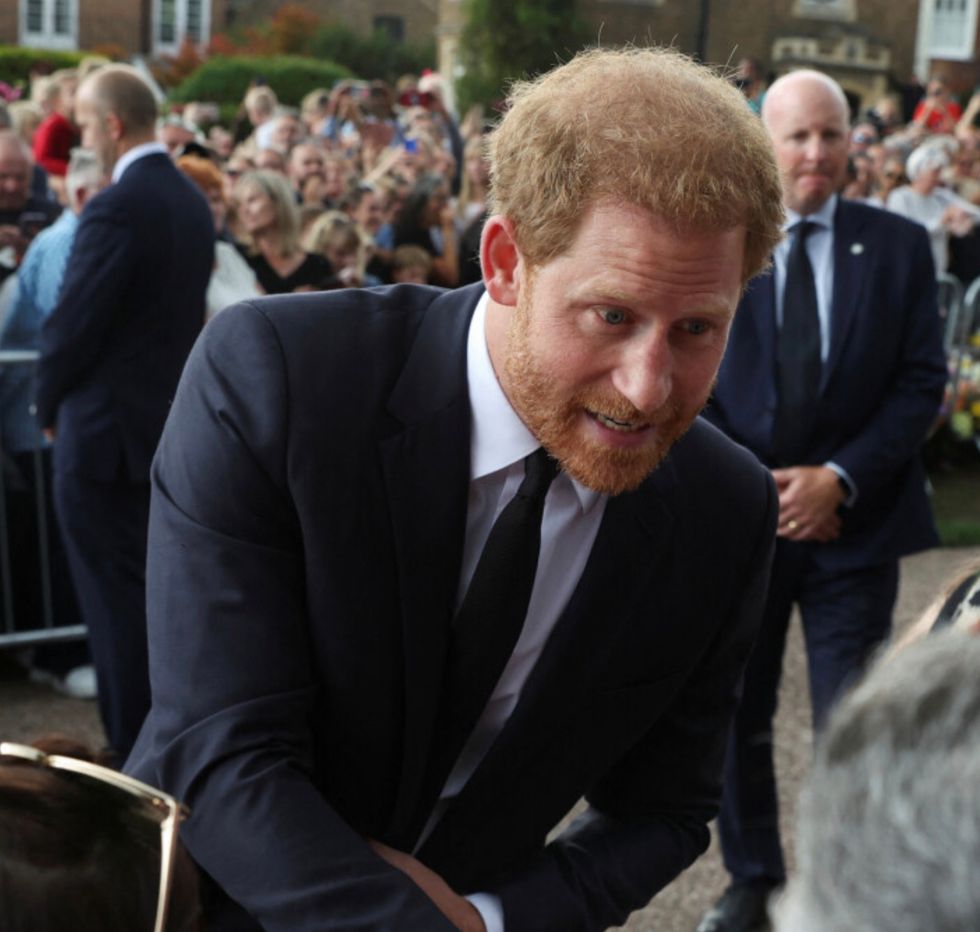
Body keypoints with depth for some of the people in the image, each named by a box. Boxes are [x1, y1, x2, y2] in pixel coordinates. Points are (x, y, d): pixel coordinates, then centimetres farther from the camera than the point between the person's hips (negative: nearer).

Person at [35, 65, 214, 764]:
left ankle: (134, 754, 9)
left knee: (116, 600, 1)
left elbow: (72, 324, -18)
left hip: (105, 430, -9)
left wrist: (48, 406, 1)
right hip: (168, 422, 9)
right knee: (154, 591, 17)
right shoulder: (192, 200, 7)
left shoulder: (116, 209, -19)